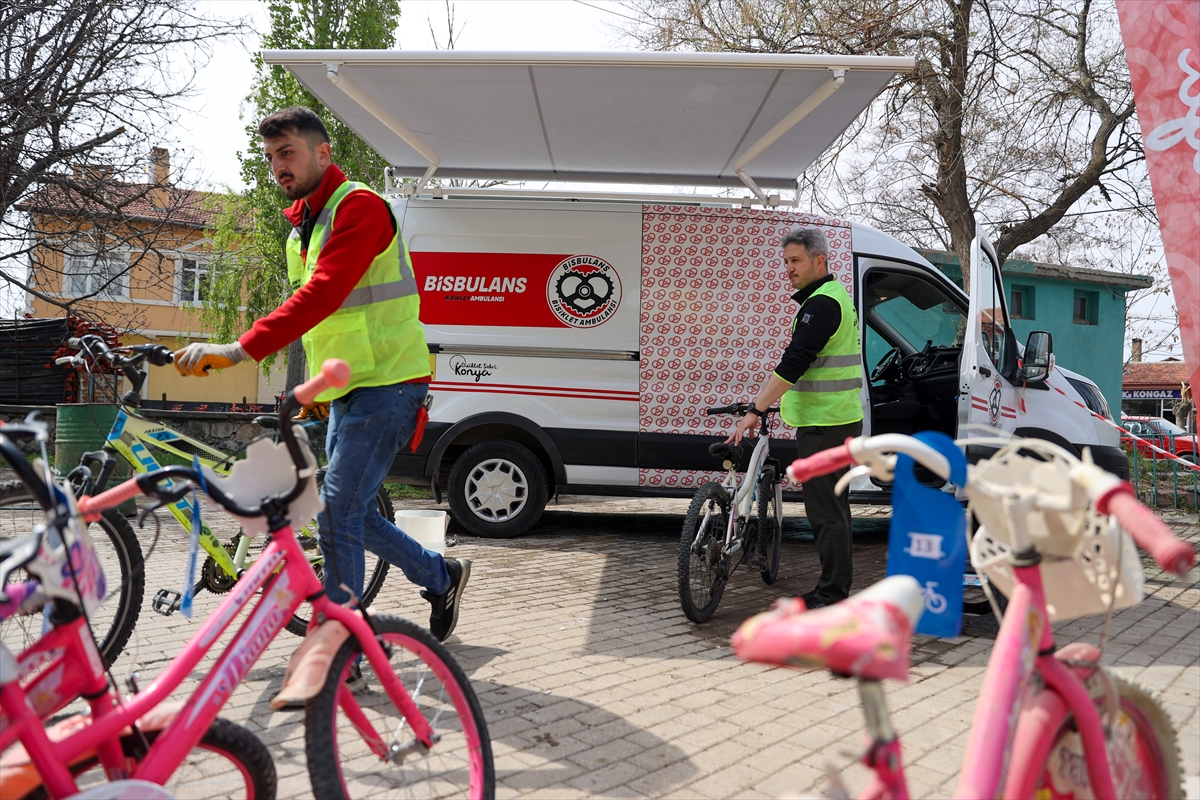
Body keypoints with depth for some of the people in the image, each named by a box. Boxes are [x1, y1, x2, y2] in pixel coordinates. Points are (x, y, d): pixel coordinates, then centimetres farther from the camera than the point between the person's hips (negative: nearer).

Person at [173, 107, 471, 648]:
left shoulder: (359, 207, -15)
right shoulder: (302, 226, 17)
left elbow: (321, 295, -29)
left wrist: (238, 350, -36)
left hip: (386, 382, -10)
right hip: (345, 389, 10)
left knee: (338, 512, -12)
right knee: (351, 512, 12)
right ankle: (441, 576, 30)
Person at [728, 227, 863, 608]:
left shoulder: (822, 303, -17)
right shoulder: (833, 297, 18)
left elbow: (794, 363, -25)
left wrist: (755, 410, -24)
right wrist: (767, 402, 24)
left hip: (824, 425, -11)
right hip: (833, 420, 11)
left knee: (825, 511, -5)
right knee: (830, 507, 16)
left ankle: (832, 595, 2)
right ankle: (835, 591, 25)